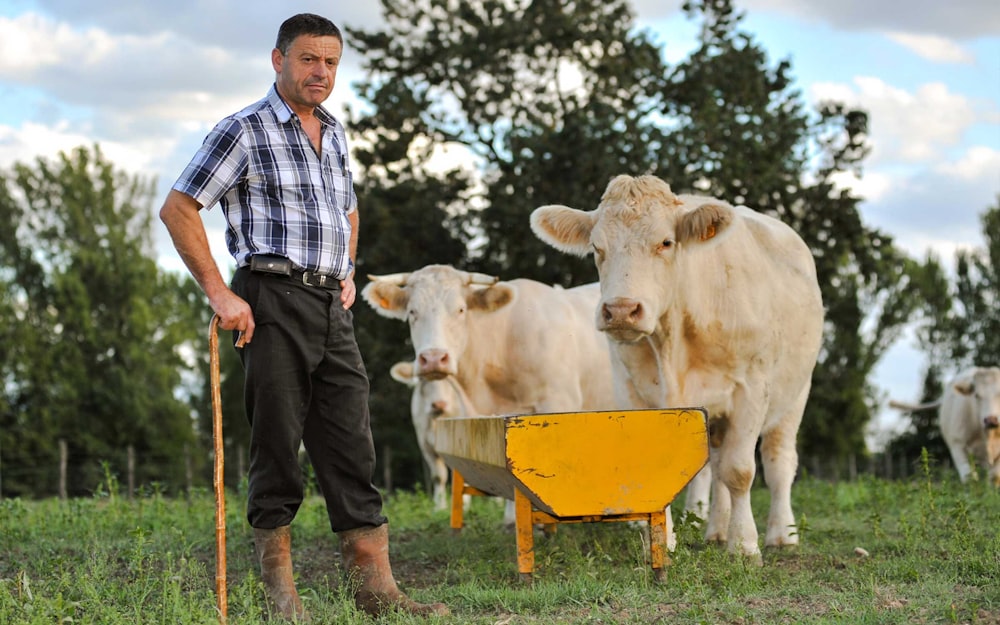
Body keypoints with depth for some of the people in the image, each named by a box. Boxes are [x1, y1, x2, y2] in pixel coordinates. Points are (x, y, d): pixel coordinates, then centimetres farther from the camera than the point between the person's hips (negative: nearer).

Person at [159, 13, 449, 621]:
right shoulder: (244, 131, -4)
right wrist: (219, 293, -12)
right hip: (273, 299, -6)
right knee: (277, 445, -2)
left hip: (332, 307, 6)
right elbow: (177, 208, -6)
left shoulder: (335, 133, 17)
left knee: (352, 448, 3)